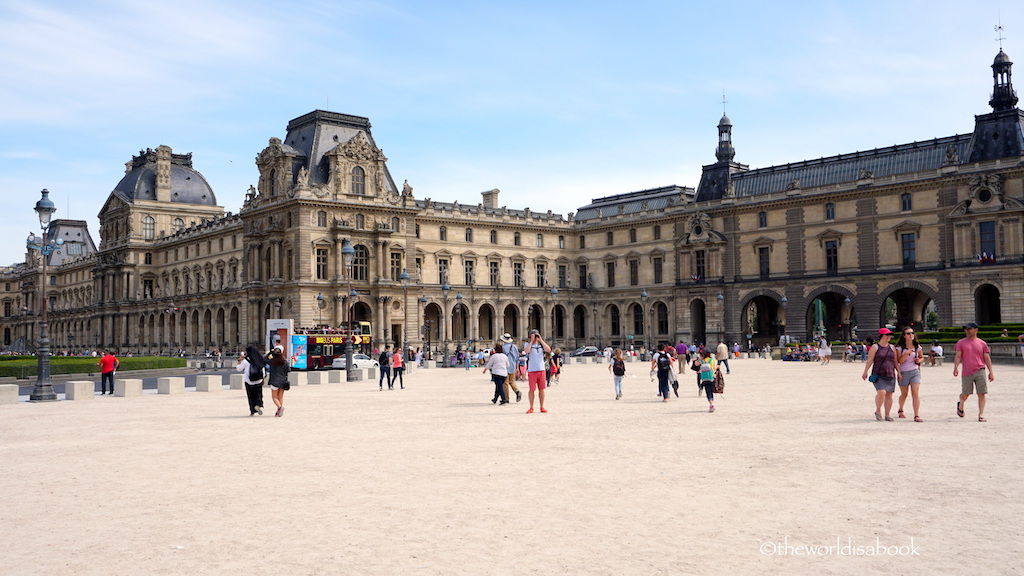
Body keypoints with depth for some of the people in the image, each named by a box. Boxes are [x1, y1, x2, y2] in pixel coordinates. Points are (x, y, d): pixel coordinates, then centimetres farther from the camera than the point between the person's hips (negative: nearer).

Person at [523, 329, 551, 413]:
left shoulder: (541, 344, 11)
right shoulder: (527, 344, 3)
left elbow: (548, 350, -8)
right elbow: (526, 351, -19)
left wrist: (541, 340, -9)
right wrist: (532, 340, -12)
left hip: (541, 369, 3)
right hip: (531, 371, -2)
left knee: (541, 389, 5)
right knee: (532, 390, -1)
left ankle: (542, 407, 14)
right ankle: (531, 408, 8)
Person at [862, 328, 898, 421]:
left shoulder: (892, 348, 14)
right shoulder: (875, 347, 1)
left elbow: (895, 361, 17)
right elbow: (869, 360, -3)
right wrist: (865, 372, -11)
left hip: (890, 375, 5)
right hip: (878, 375, -4)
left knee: (889, 395, 2)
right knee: (881, 392, -20)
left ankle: (887, 415, 11)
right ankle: (878, 410, 2)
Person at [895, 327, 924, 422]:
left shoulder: (917, 346, 3)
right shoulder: (900, 347, -4)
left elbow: (922, 357, 17)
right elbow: (899, 361, -11)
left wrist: (919, 360, -5)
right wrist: (906, 353, -25)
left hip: (915, 371, 1)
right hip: (903, 372, -1)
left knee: (915, 393, -14)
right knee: (904, 394, 13)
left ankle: (916, 416, -14)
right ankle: (900, 410, 40)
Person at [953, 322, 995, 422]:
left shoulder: (982, 343, 8)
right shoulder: (961, 342, 6)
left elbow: (987, 358, 10)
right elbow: (958, 356, 1)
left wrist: (991, 372, 5)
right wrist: (956, 367, -14)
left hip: (980, 372, 0)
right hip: (967, 372, 0)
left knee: (982, 394, -5)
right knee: (966, 394, 8)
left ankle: (981, 415, -1)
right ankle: (960, 405, 38)